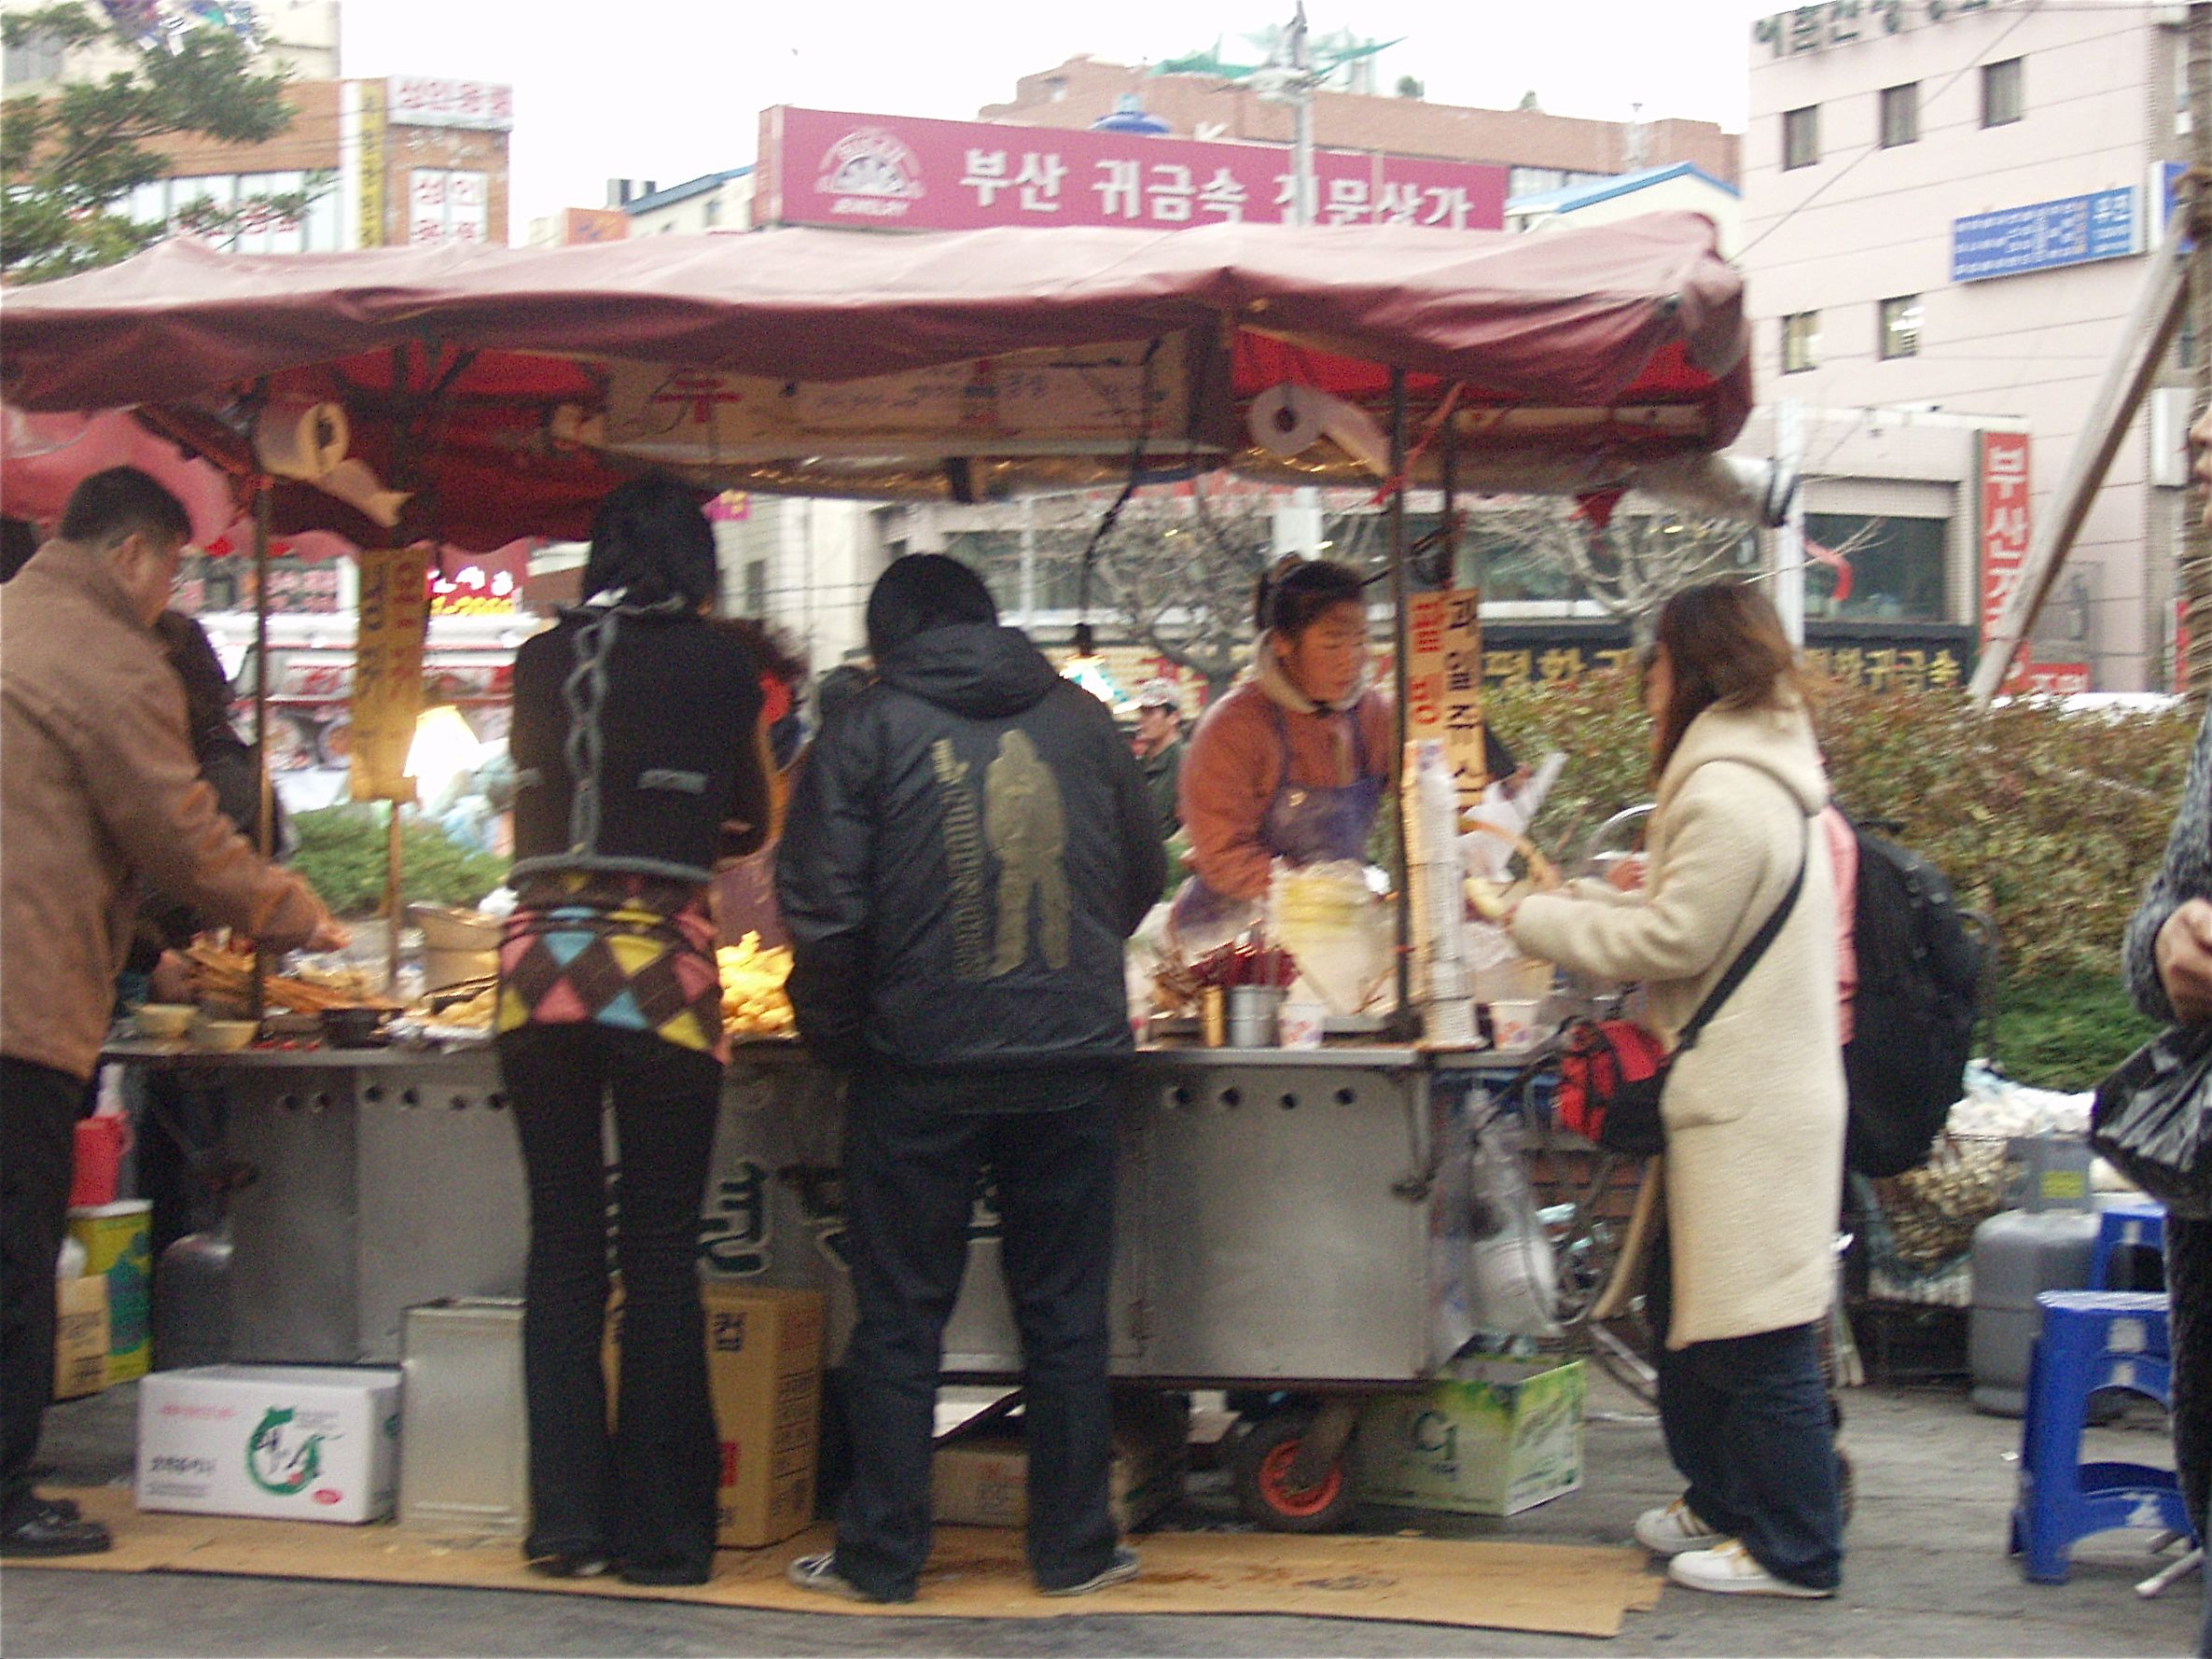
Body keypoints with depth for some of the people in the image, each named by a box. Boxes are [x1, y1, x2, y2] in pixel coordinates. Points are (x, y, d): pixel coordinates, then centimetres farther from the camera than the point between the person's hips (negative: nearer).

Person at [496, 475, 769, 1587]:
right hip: (659, 962, -3)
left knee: (562, 1245, 10)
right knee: (660, 1253, 3)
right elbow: (750, 822, 12)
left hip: (538, 954, 3)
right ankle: (656, 1528, 7)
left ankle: (564, 1519, 13)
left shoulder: (540, 660, 9)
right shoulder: (715, 661, 1)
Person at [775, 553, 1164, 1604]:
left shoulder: (868, 727, -2)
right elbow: (1142, 881, 17)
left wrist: (833, 1032, 7)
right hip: (1071, 1057, 2)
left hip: (921, 1062, -2)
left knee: (898, 1319, 7)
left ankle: (881, 1557, 11)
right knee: (1065, 1318, 11)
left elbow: (819, 905, -7)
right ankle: (1073, 1549, 16)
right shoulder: (1080, 719, 8)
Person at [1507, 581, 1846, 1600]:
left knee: (1757, 1337, -3)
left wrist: (1531, 917, -9)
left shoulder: (1729, 795, -18)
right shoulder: (1761, 777, 15)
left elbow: (1667, 943, -17)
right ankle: (1720, 1504, 31)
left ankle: (1792, 1550, 5)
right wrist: (1583, 897, 11)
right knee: (1690, 1317, 19)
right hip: (1747, 1093, 11)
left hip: (1749, 1109, -11)